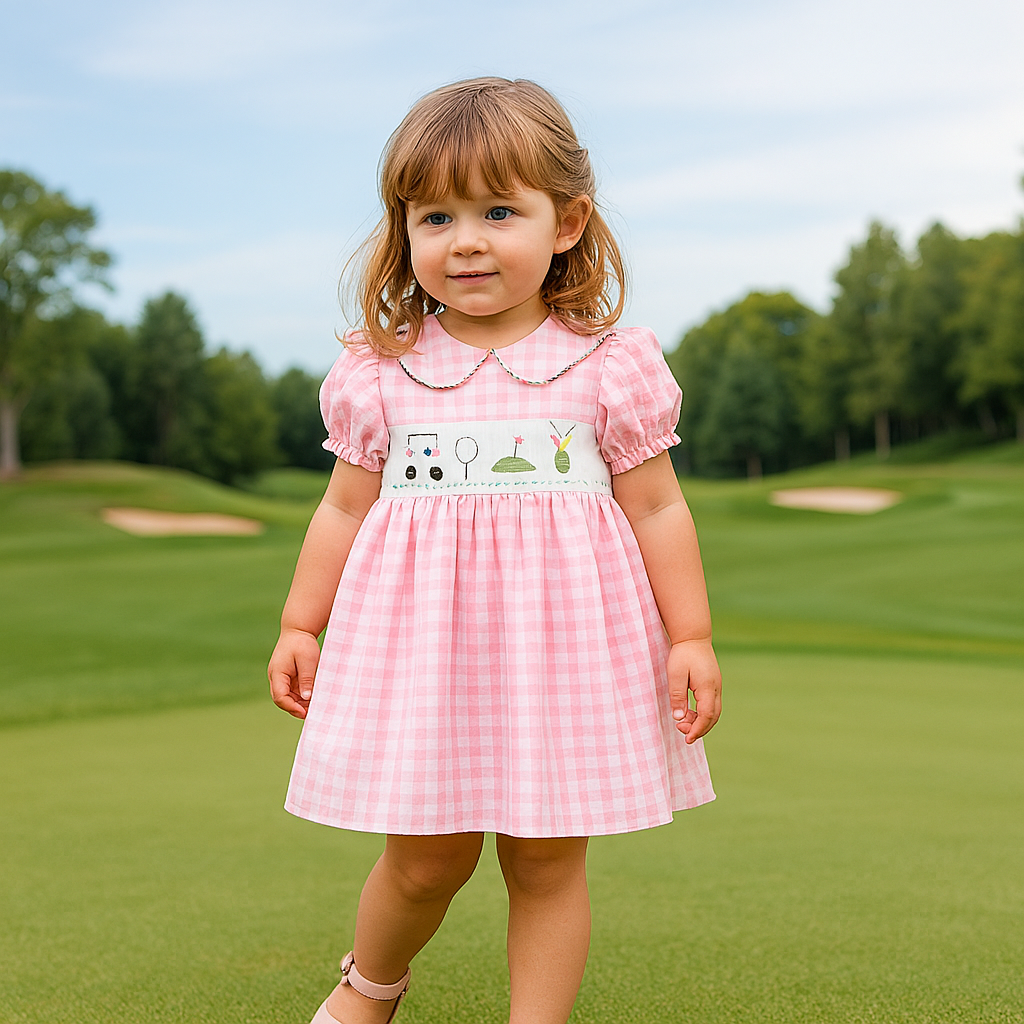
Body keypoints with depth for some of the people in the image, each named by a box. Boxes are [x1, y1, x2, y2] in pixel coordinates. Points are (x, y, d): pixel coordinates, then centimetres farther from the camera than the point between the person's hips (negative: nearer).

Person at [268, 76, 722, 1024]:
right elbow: (345, 509, 10)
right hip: (418, 639, 1)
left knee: (547, 860, 7)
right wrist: (301, 626, 10)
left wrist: (691, 638, 0)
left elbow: (657, 508, 2)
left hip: (562, 639, 0)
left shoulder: (610, 366, -2)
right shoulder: (380, 371, 3)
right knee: (426, 858, 8)